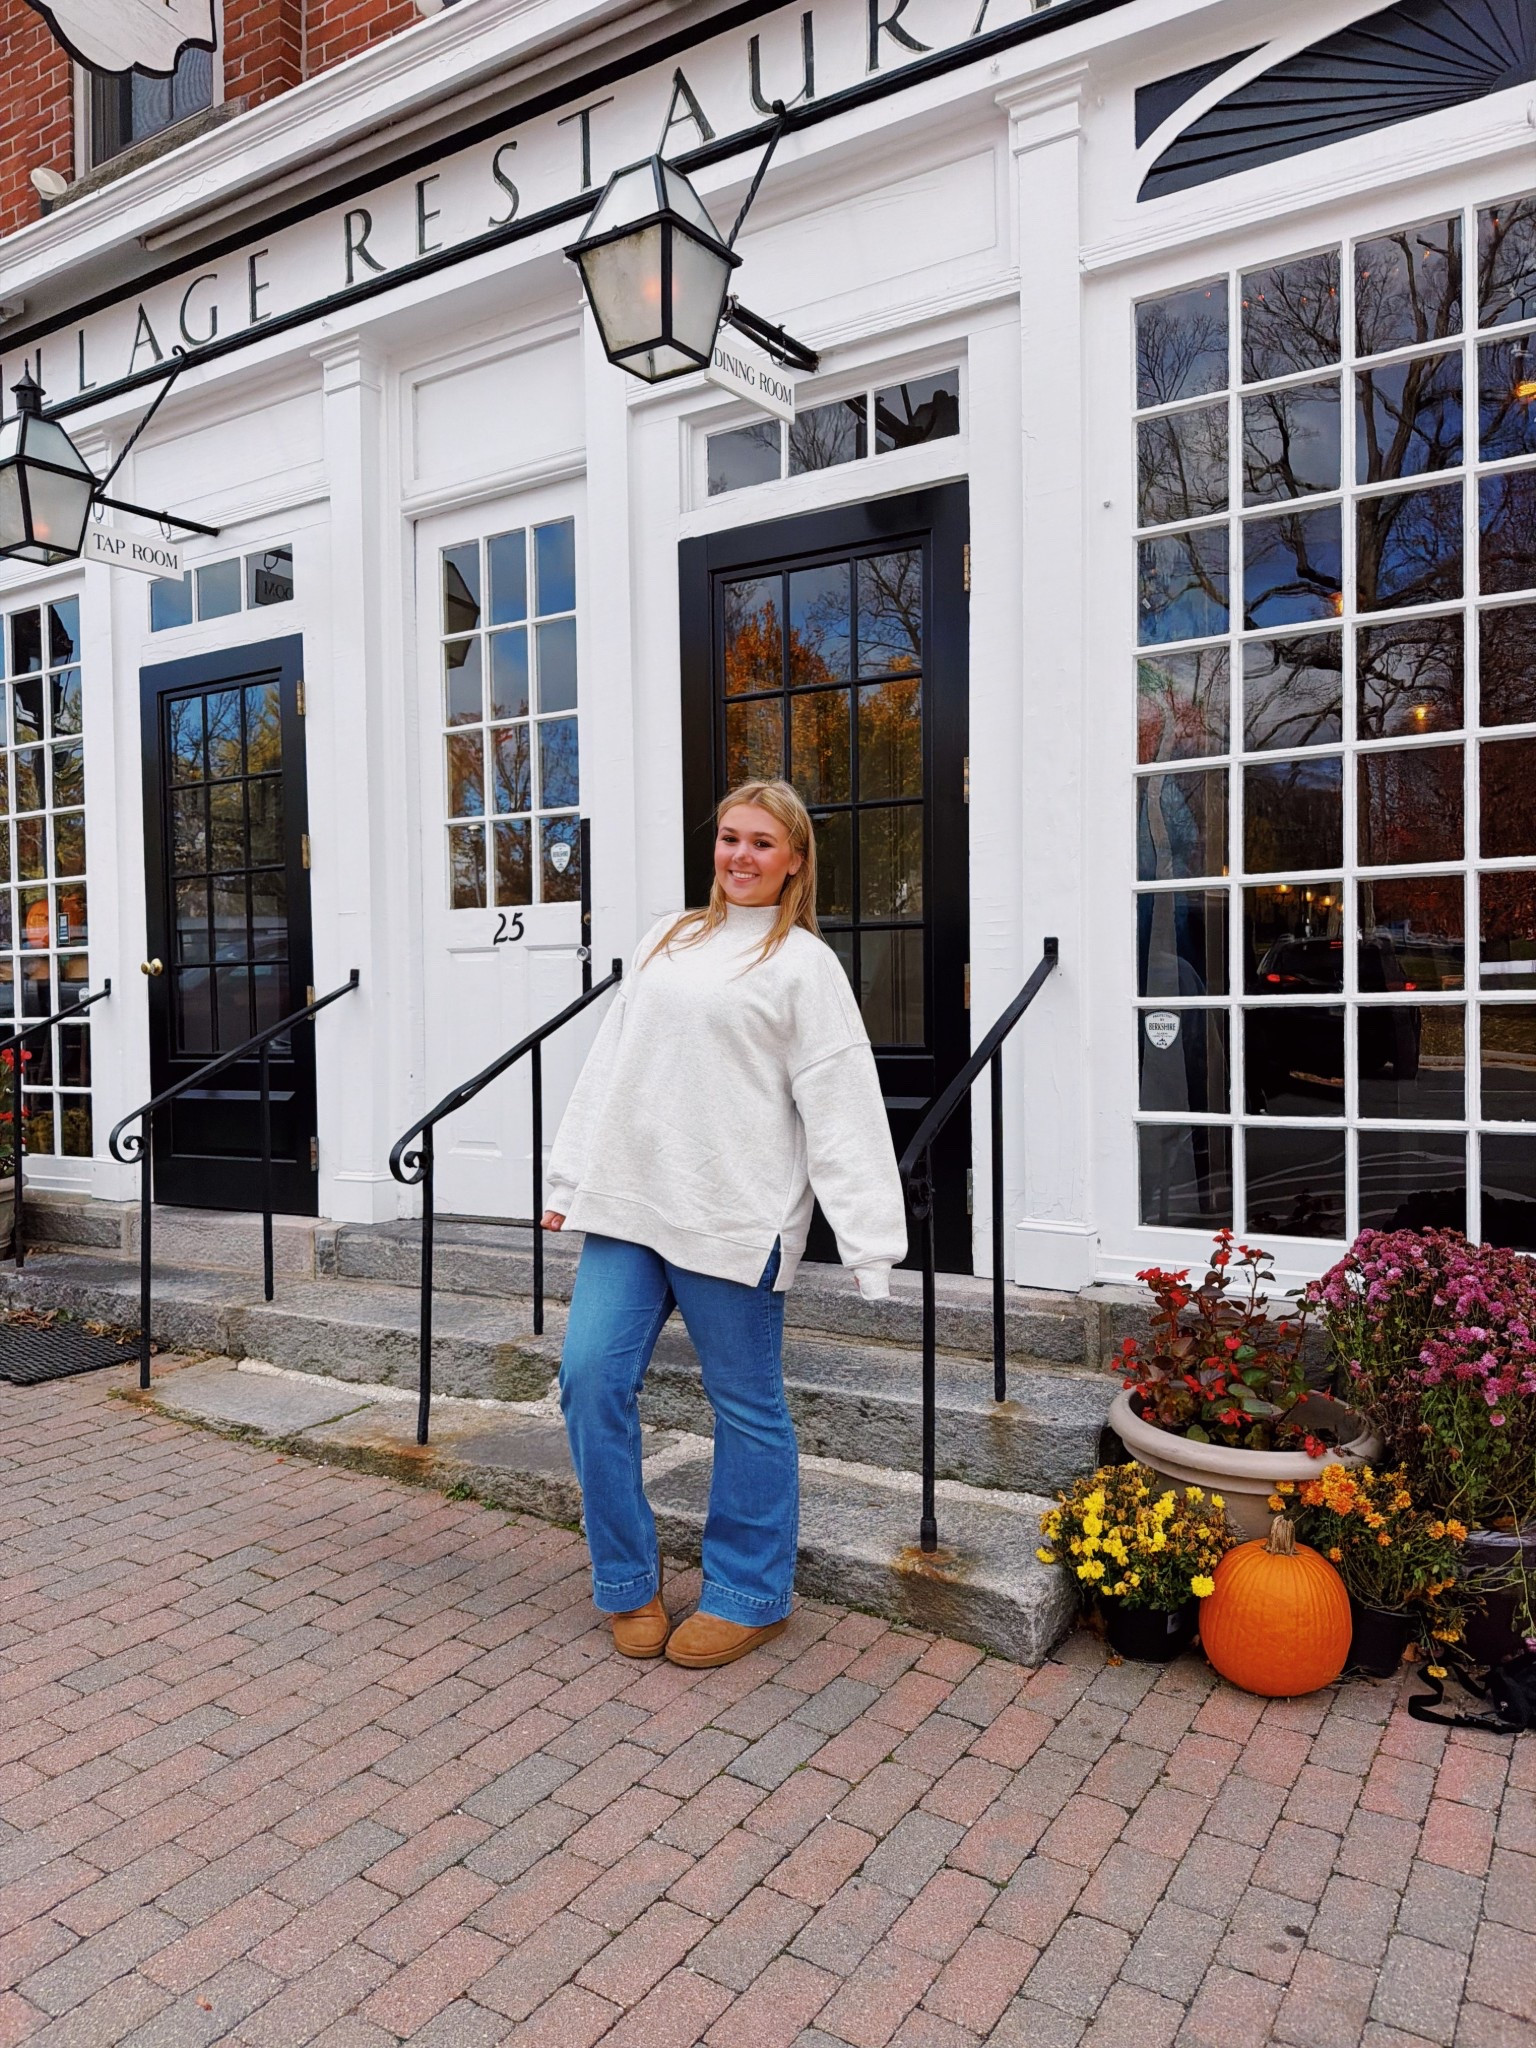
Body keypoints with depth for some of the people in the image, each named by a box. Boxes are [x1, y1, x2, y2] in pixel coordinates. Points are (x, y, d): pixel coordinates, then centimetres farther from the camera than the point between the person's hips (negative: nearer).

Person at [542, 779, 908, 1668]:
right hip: (628, 1202, 6)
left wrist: (870, 1238, -15)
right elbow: (610, 1062, 18)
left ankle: (748, 1595, 25)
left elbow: (841, 1107, -8)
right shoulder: (669, 939, 16)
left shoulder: (804, 962, -2)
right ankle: (629, 1584, 21)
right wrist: (570, 1177, 15)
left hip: (732, 1218, -5)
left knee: (747, 1406, 6)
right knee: (593, 1380, 3)